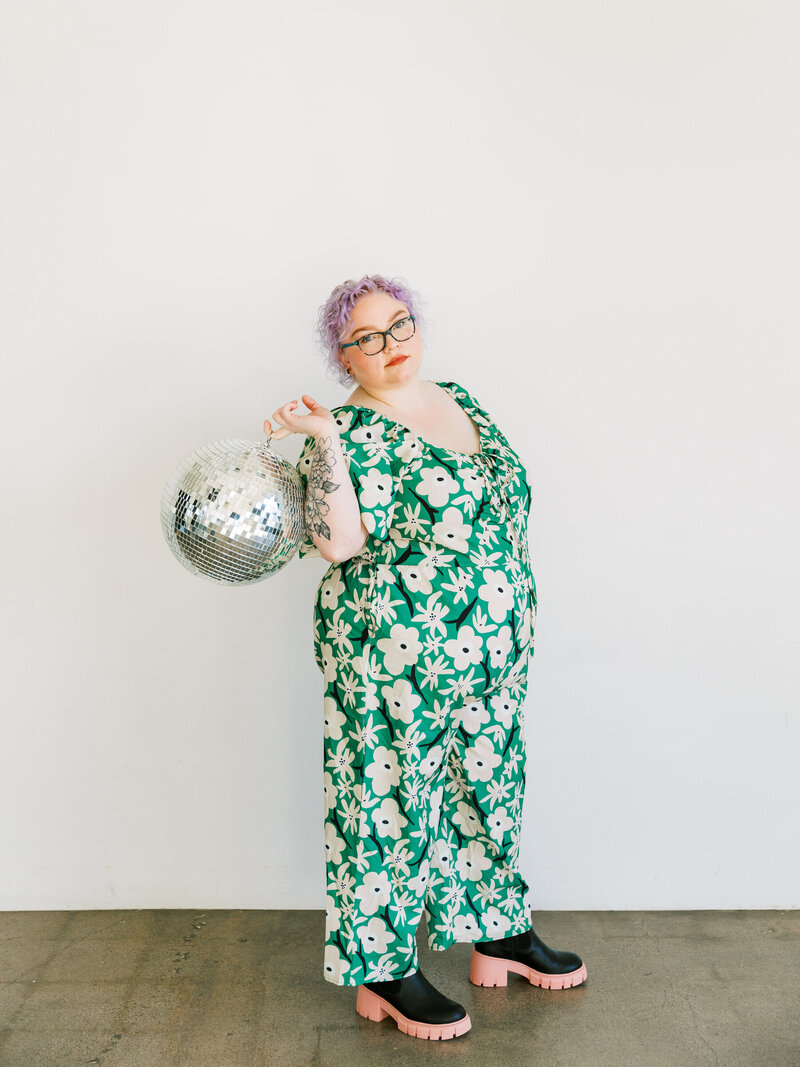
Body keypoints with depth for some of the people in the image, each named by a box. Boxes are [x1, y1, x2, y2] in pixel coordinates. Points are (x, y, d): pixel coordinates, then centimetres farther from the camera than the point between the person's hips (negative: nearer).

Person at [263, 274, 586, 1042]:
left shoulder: (461, 400, 10)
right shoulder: (348, 432, -10)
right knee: (390, 803, 4)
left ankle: (497, 935, 38)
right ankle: (382, 974, 22)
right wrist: (327, 443, -26)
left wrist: (514, 624, 16)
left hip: (491, 655, 7)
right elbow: (338, 542, -23)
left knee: (488, 789, 19)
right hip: (392, 663, -7)